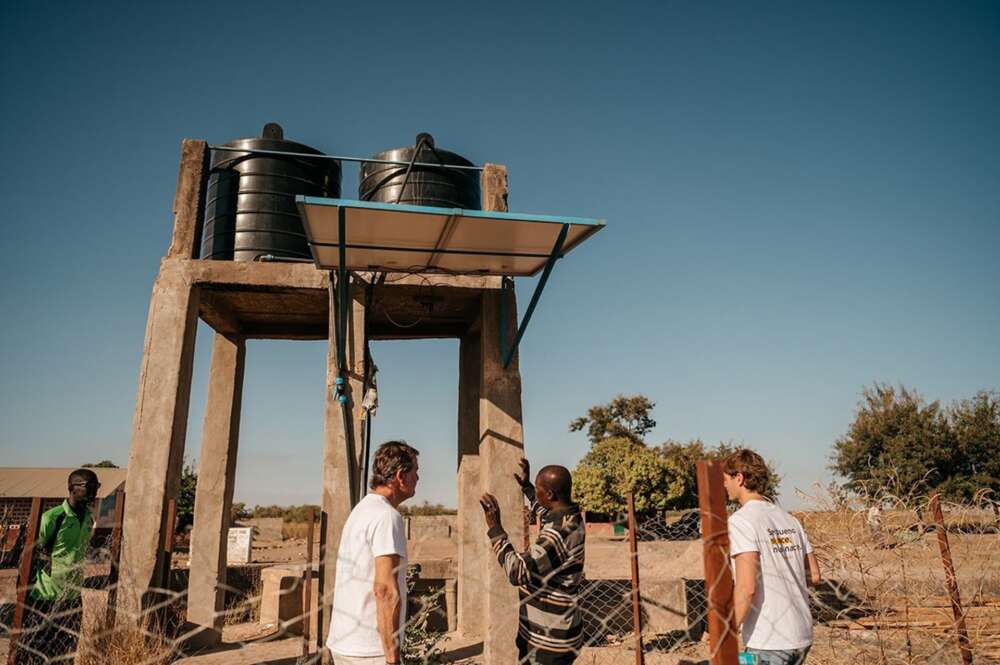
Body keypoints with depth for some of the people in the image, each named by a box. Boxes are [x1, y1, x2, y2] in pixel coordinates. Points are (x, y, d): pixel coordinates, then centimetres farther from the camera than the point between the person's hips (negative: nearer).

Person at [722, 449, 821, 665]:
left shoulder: (741, 520, -14)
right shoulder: (788, 519, 9)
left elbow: (746, 587, -21)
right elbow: (814, 576, 12)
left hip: (768, 641, -8)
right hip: (802, 635, 8)